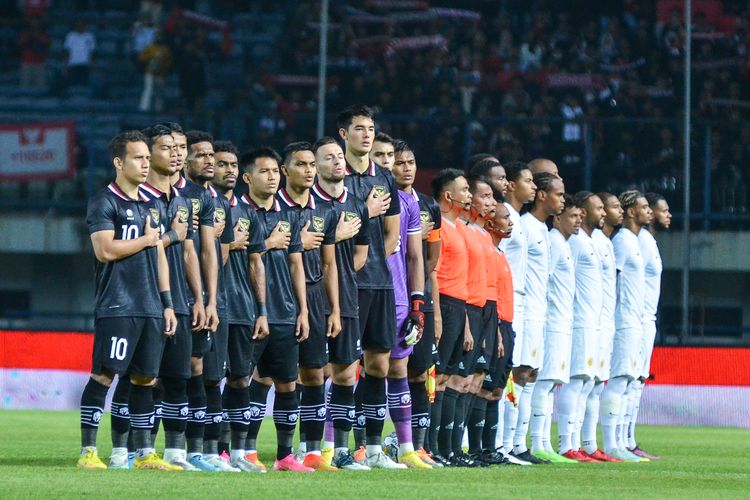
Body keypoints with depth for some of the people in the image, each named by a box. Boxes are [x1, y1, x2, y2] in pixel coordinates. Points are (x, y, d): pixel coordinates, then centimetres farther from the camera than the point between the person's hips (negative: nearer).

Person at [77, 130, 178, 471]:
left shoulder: (151, 206, 19)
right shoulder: (104, 202, -6)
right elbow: (105, 250, -17)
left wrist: (167, 303, 16)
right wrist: (146, 239, -5)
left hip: (150, 308, 7)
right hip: (117, 306, -7)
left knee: (145, 378, 9)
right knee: (104, 375, -9)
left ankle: (144, 453, 14)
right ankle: (88, 452, -7)